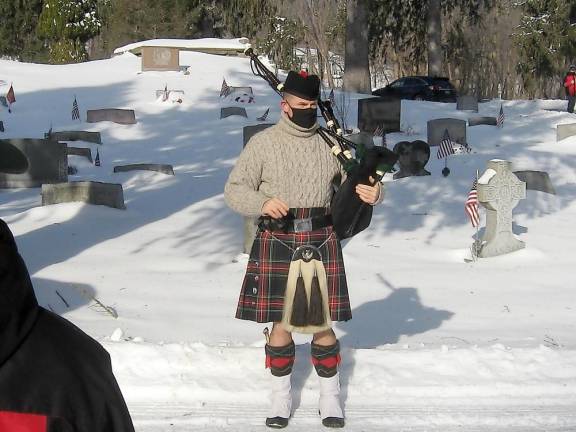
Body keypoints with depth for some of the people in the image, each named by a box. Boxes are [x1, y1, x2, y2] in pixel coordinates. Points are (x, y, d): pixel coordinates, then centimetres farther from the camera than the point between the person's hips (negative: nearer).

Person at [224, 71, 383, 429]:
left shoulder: (331, 143, 5)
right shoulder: (263, 144, -1)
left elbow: (360, 181, 12)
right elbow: (235, 189, -2)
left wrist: (373, 193, -13)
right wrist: (262, 203, -23)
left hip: (321, 243, 1)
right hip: (277, 243, -1)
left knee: (323, 324, 4)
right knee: (281, 323, 3)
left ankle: (331, 398, 19)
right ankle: (281, 397, 20)